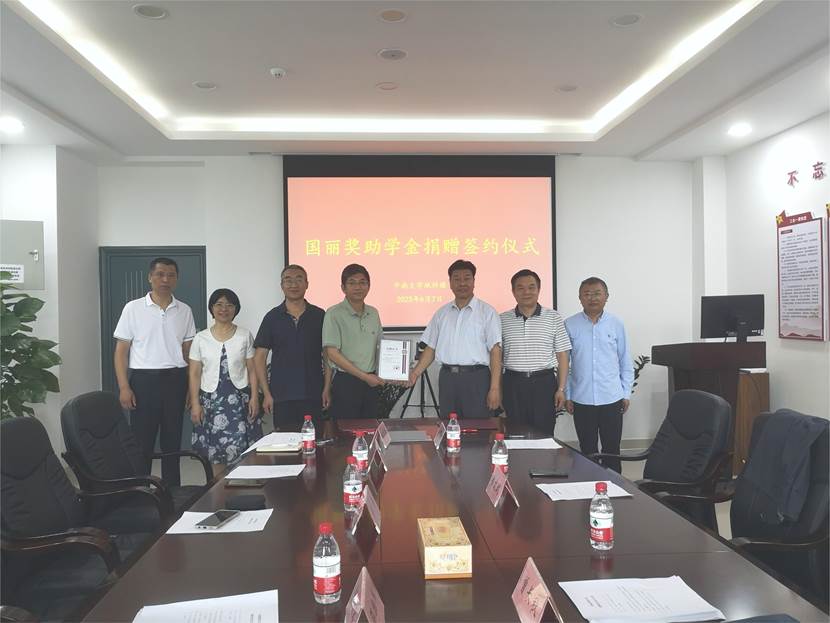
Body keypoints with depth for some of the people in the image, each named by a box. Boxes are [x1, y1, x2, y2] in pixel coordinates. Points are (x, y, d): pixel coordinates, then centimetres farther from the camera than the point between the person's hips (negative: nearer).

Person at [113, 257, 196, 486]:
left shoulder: (184, 311, 7)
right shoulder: (133, 308, 0)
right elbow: (121, 350, 0)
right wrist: (124, 387, -9)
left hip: (175, 380, 3)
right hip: (144, 380, -2)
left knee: (172, 440, 9)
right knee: (142, 441, 0)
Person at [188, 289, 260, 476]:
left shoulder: (245, 336, 4)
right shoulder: (201, 338, 4)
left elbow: (252, 370, 4)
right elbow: (195, 374, 4)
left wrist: (254, 398, -4)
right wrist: (195, 403, -2)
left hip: (239, 398, -1)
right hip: (211, 399, 1)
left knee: (241, 451, -7)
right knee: (216, 454, 2)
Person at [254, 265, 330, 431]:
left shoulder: (319, 316, 4)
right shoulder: (272, 317, 3)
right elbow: (259, 357, 3)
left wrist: (327, 389, 0)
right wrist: (266, 394, -2)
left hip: (313, 394, 0)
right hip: (282, 396, 0)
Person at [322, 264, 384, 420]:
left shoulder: (373, 313, 9)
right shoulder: (334, 314, -9)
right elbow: (332, 354, -13)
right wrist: (364, 376, -13)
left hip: (371, 382, 5)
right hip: (345, 382, -5)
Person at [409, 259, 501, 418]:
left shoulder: (487, 312, -1)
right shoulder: (442, 313, 13)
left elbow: (495, 351, -6)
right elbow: (431, 348, 15)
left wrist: (495, 388, -12)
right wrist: (415, 373, 3)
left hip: (476, 377, -4)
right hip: (447, 377, 4)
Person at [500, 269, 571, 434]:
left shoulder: (554, 318, 4)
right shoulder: (503, 320, 7)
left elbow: (562, 356, 3)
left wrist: (561, 389, -2)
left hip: (544, 383, -1)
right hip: (513, 384, 1)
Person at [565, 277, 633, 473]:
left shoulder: (616, 325, 1)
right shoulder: (569, 325, -1)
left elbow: (625, 362, 7)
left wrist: (626, 394, 4)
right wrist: (566, 395, 1)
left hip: (612, 398, 0)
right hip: (581, 399, 0)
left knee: (612, 450, 7)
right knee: (587, 450, 11)